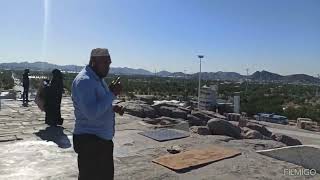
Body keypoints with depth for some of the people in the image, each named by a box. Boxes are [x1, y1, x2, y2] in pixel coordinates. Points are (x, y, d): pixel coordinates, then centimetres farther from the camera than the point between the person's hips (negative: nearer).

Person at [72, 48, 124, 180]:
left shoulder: (98, 79, 11)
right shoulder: (84, 80, -20)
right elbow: (91, 112, -30)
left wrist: (113, 108, 5)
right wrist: (112, 94, -23)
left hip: (103, 139, 10)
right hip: (90, 141, -10)